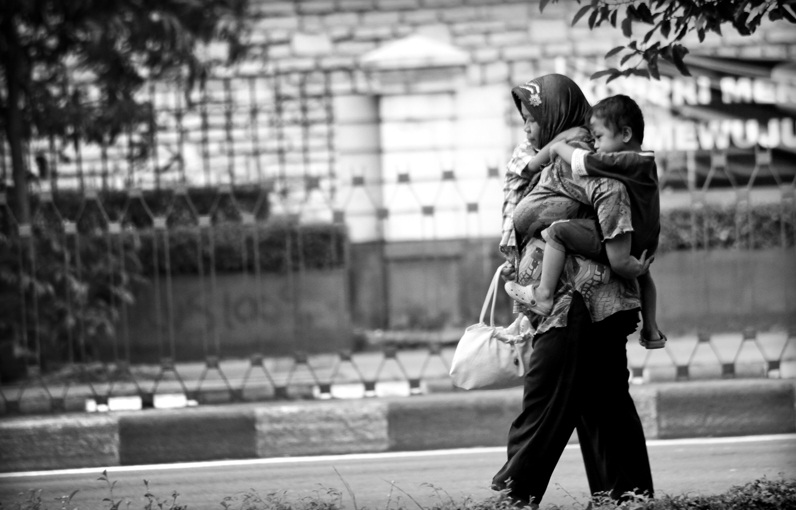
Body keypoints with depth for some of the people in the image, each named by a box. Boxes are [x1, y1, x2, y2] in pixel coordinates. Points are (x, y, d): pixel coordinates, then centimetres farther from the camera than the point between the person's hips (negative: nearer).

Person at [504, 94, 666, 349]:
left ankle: (543, 295, -8)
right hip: (644, 246, 10)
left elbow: (583, 162, -20)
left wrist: (558, 148, -4)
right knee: (642, 273, 43)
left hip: (617, 242, -10)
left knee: (555, 231, -9)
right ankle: (650, 331, 50)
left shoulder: (623, 162, -17)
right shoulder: (646, 161, 12)